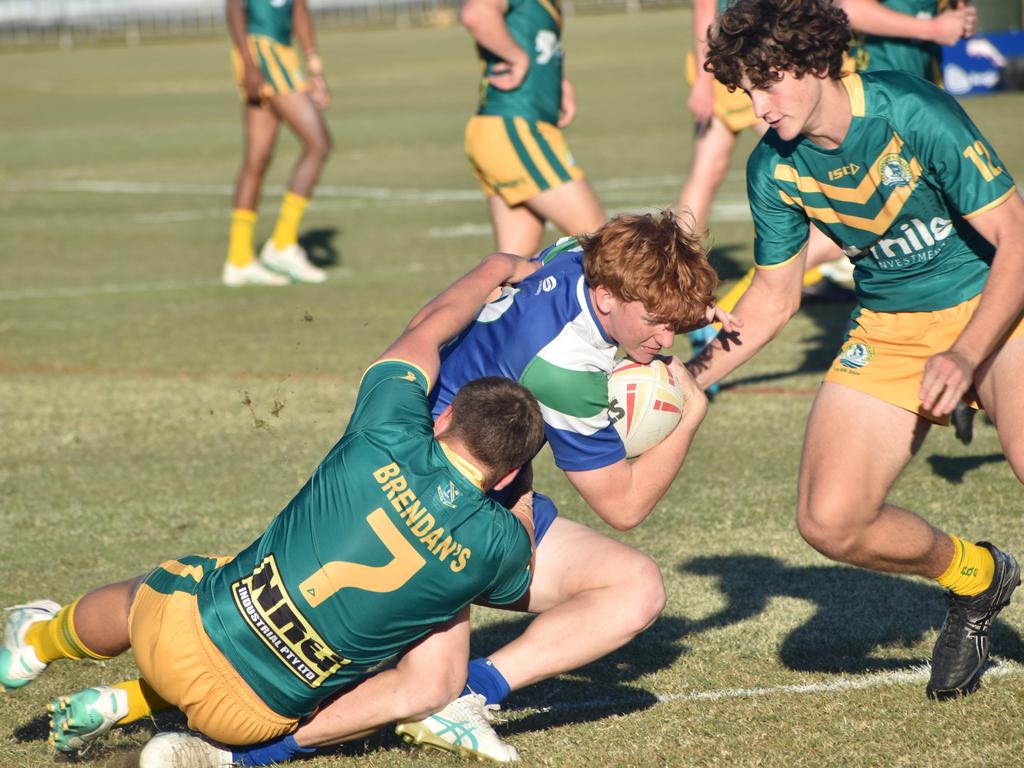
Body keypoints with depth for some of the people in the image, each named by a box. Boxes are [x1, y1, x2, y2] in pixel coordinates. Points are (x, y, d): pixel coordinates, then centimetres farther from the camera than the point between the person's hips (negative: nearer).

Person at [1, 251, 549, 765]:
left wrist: (503, 267, 22)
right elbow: (524, 586, 15)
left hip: (184, 630, 0)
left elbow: (428, 327, 7)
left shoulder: (390, 436, -15)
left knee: (146, 591, 33)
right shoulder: (498, 544, -13)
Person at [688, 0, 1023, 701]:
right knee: (830, 521, -10)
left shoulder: (912, 113, -22)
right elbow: (774, 297, 8)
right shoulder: (772, 169, -6)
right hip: (889, 329, 5)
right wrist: (689, 379, -2)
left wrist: (964, 356, -30)